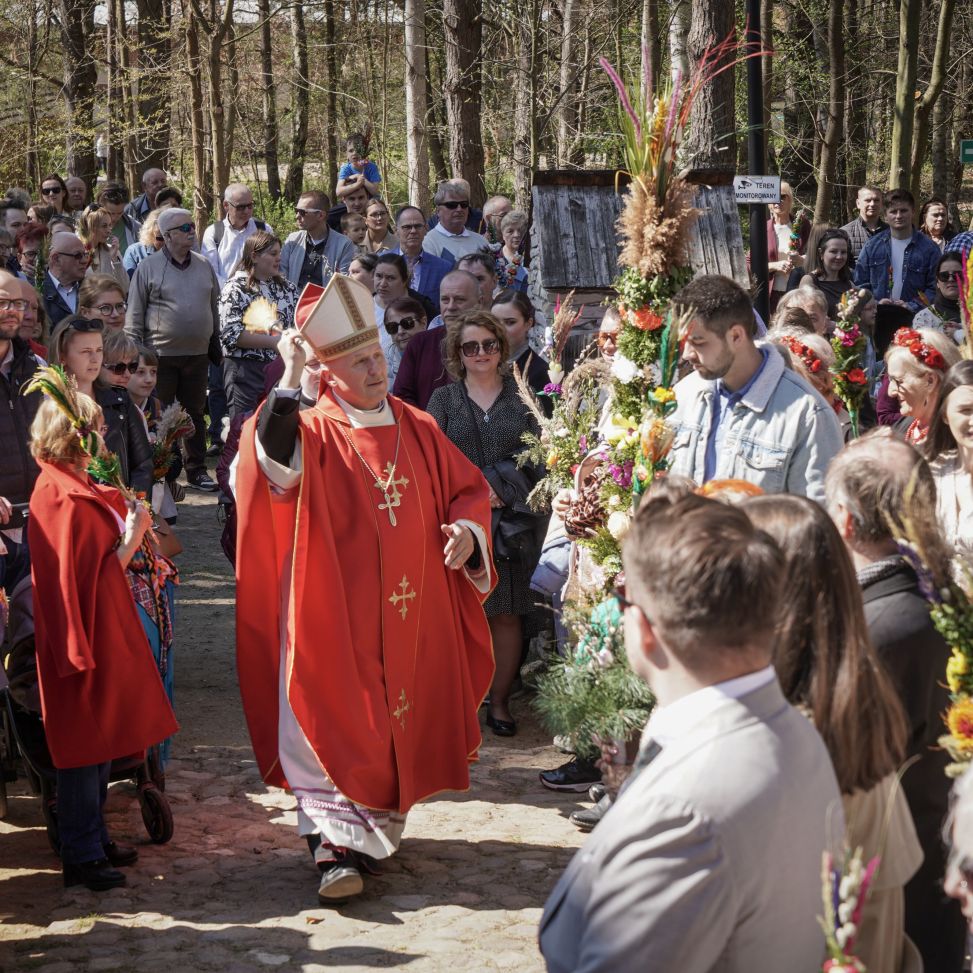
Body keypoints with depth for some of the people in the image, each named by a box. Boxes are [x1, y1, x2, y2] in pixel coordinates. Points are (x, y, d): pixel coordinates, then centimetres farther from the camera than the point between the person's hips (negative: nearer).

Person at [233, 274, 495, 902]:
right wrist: (290, 380, -32)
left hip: (413, 613, 5)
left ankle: (381, 825, 29)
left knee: (401, 722, 12)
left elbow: (469, 490, 17)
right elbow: (273, 462, -27)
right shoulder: (313, 432, -5)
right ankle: (334, 848, -7)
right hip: (335, 615, -5)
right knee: (333, 726, -8)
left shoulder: (416, 428, 10)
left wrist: (466, 530, -4)